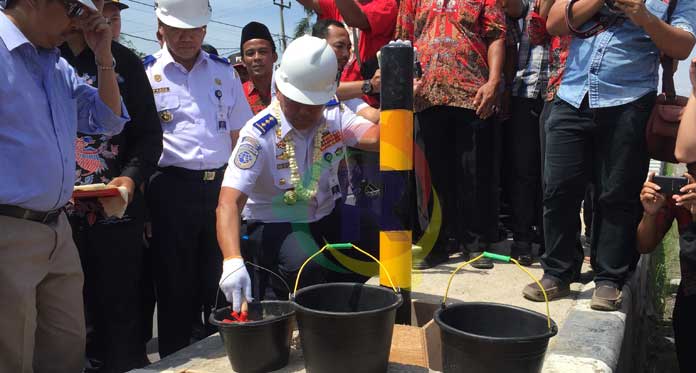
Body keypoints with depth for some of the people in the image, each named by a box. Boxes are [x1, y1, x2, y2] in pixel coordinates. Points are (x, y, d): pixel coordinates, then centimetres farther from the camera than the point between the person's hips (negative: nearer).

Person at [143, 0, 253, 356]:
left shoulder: (224, 71, 10)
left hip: (221, 185, 3)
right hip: (171, 189, -3)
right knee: (175, 288, 7)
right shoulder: (145, 74, 0)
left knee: (223, 285, 11)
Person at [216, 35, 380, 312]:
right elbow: (229, 202, -29)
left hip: (326, 218, 5)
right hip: (271, 225, -5)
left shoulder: (335, 115, -4)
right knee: (306, 267, -35)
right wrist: (233, 261, -44)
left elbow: (375, 137, -22)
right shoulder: (259, 134, -20)